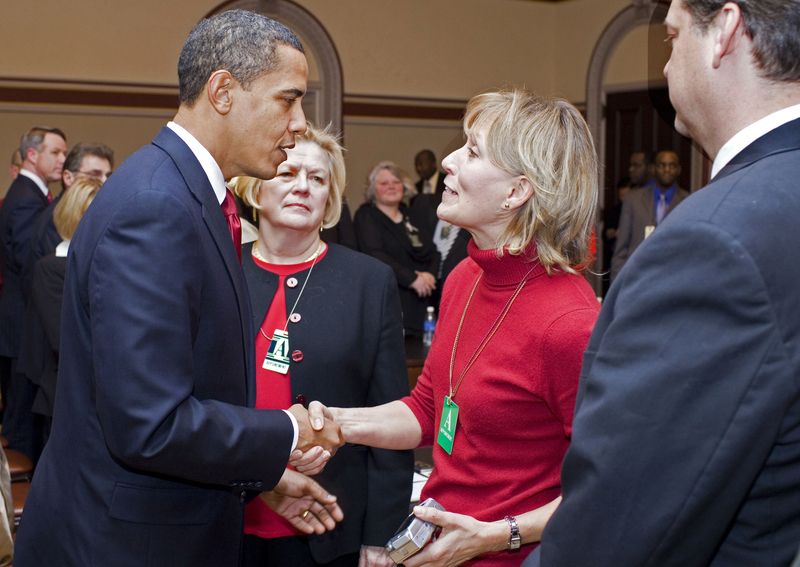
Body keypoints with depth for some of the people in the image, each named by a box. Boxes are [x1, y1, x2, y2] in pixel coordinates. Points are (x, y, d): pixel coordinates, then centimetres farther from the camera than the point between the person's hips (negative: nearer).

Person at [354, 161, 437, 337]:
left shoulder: (409, 215, 19)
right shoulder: (366, 216, 3)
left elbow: (432, 252, 16)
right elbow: (375, 255, -11)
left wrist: (429, 274, -6)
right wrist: (412, 279, -14)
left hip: (420, 301, 5)